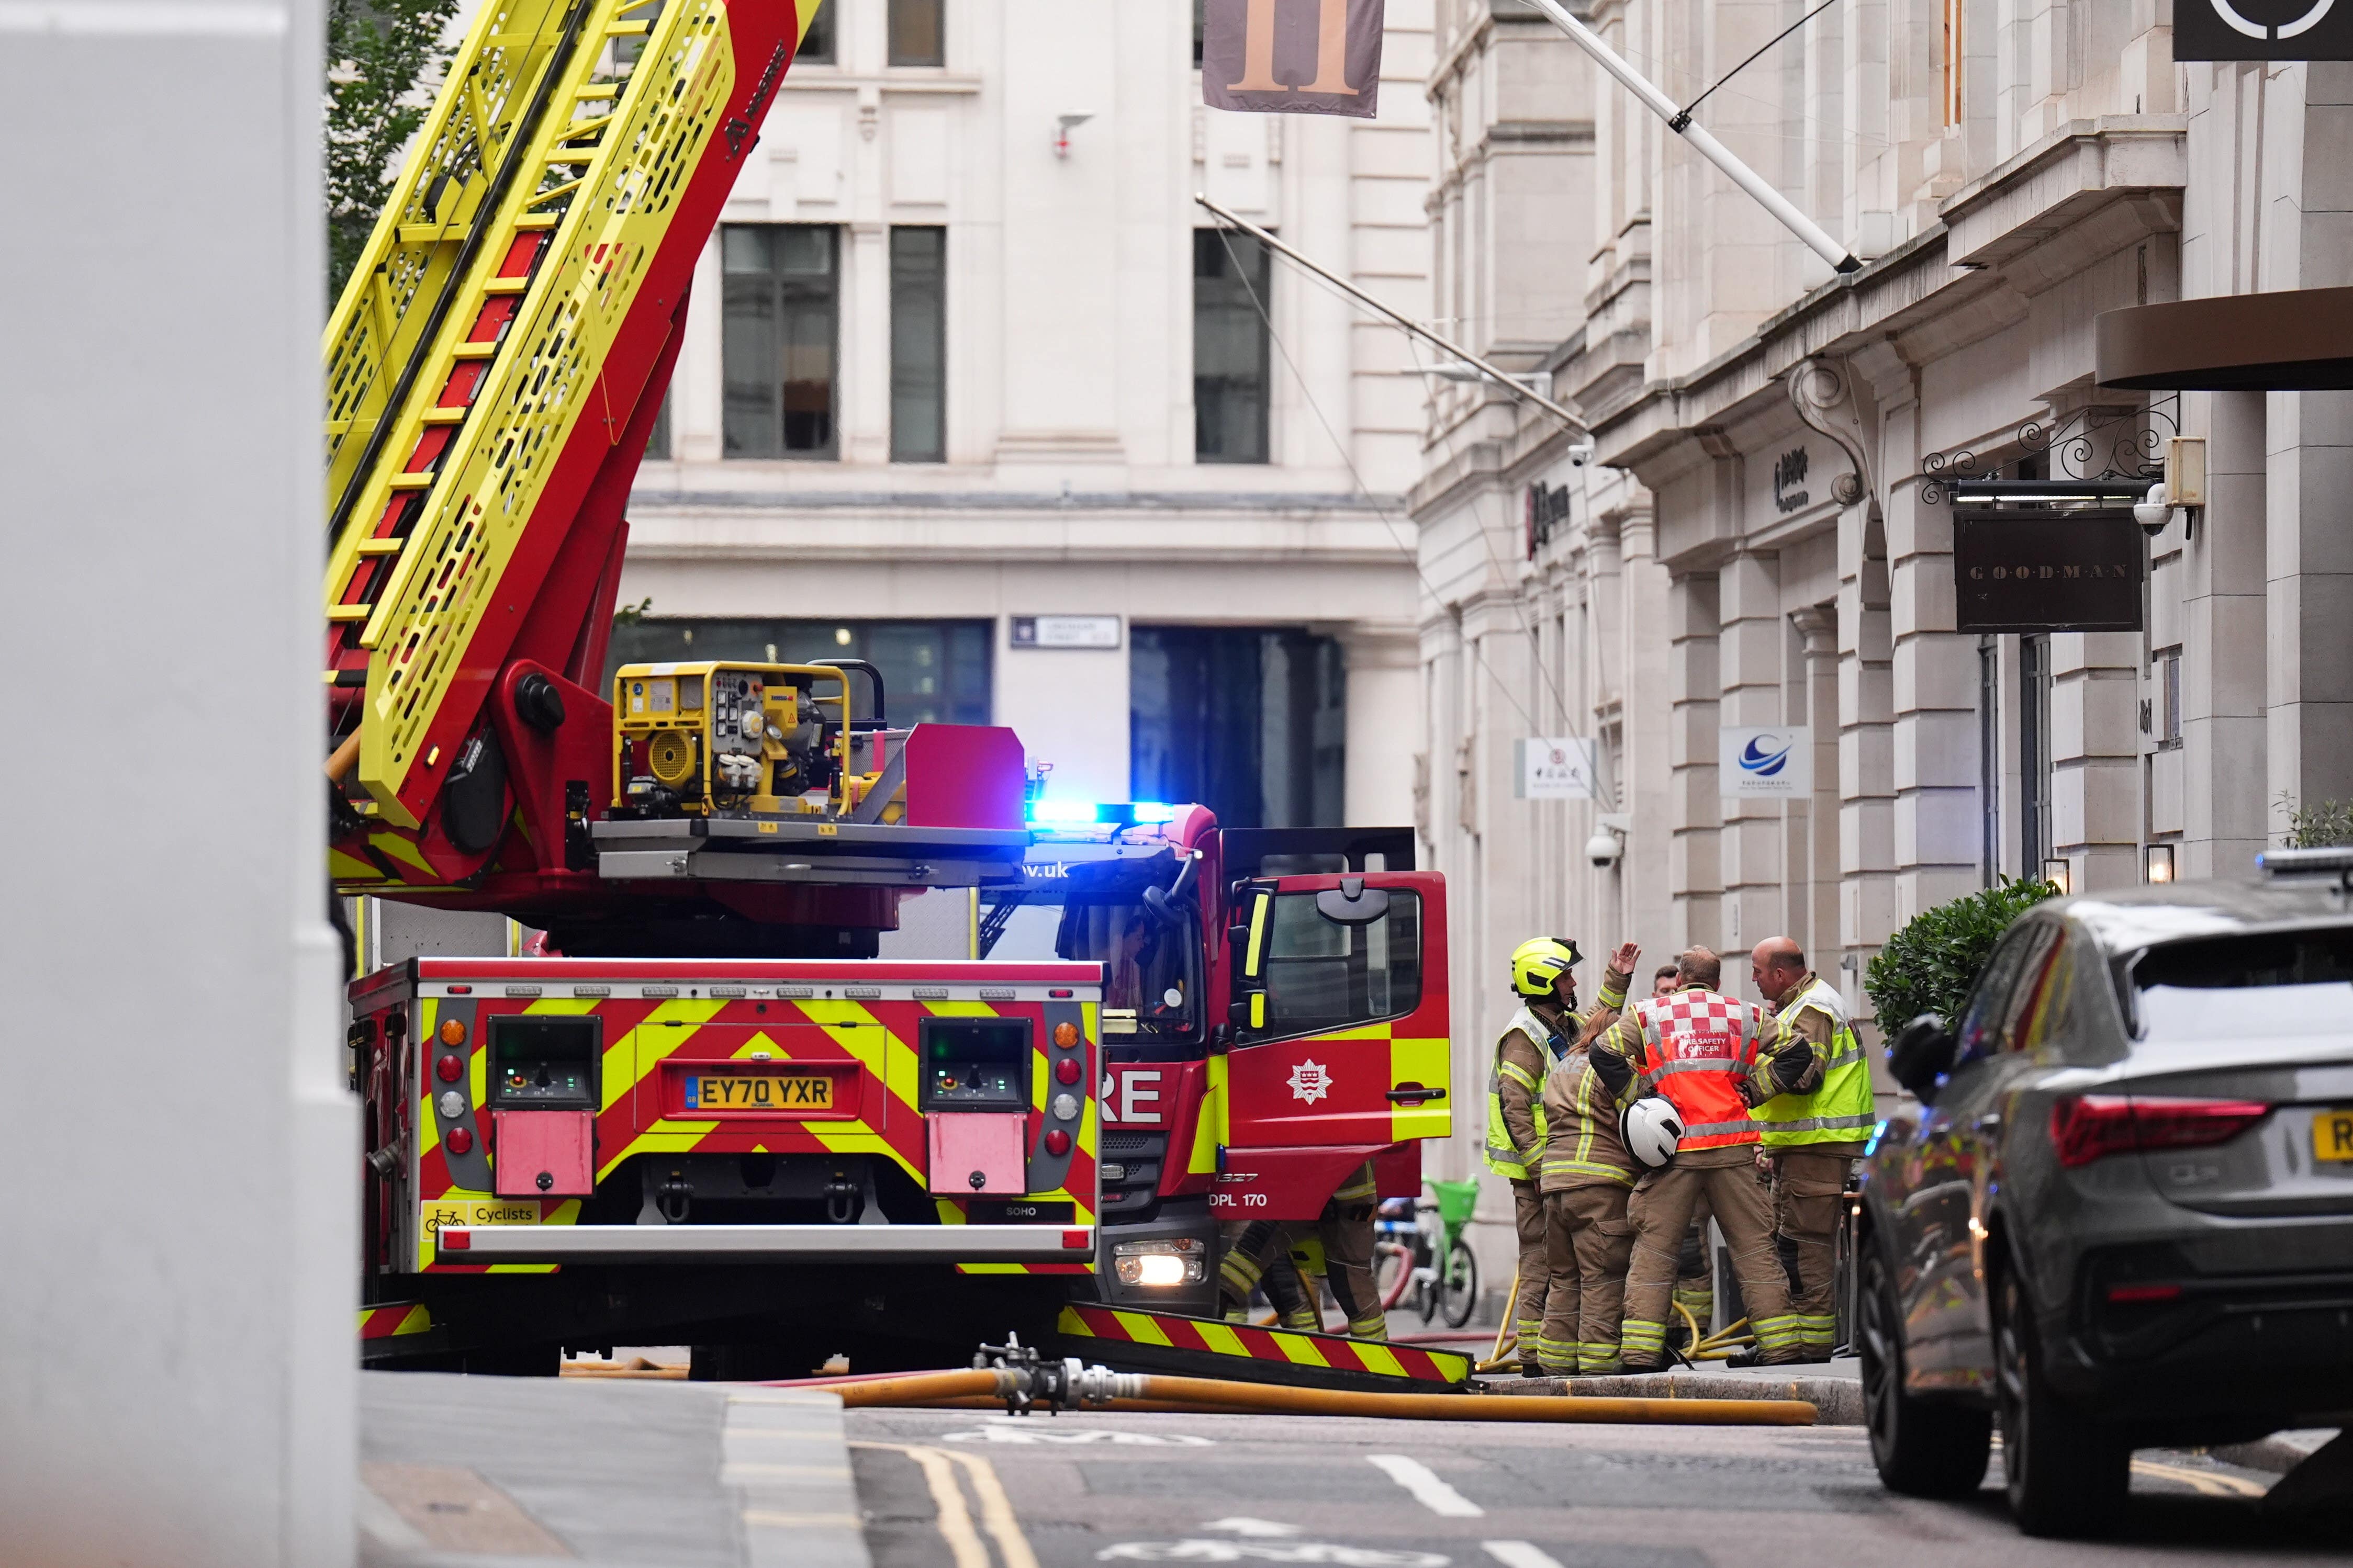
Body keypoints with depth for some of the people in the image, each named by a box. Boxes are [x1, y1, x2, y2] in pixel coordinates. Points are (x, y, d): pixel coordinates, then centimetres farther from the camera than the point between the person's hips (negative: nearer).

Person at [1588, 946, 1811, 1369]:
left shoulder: (1650, 1015, 7)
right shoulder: (1745, 1017, 12)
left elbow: (1604, 1051, -4)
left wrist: (1635, 1096, 1)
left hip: (1674, 1150, -1)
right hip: (1732, 1148, 1)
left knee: (1654, 1247, 4)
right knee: (1754, 1245, 7)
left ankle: (1640, 1349, -3)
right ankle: (1780, 1343, 6)